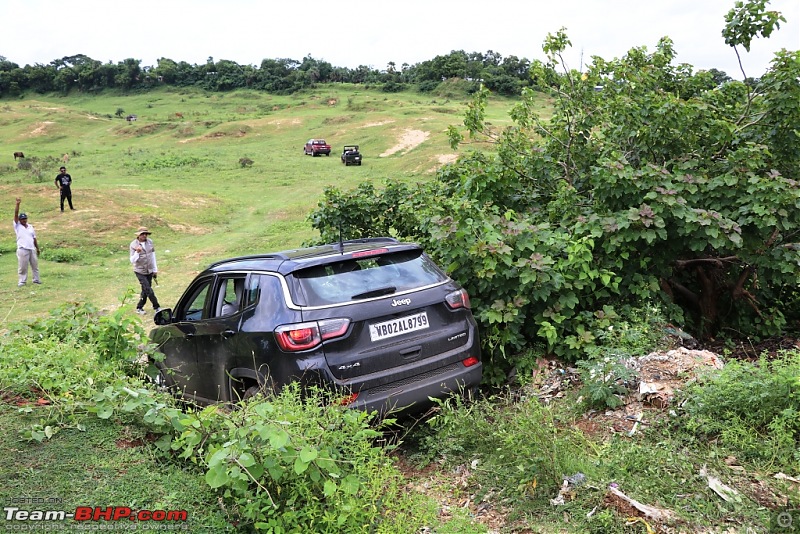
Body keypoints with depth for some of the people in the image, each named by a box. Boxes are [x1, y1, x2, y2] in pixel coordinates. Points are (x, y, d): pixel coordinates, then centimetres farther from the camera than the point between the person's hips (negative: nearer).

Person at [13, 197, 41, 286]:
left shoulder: (31, 226, 15)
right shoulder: (17, 226, 2)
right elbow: (16, 214, -9)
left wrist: (37, 248, 15)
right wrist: (17, 204, -19)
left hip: (32, 249, 4)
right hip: (22, 249, -4)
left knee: (35, 265, 10)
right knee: (22, 266, -1)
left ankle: (36, 279, 20)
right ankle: (22, 281, 8)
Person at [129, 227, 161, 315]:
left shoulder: (150, 241, -1)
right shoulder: (133, 244, -12)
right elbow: (132, 260, -14)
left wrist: (155, 270, 13)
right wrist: (137, 252, -32)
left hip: (149, 271, 5)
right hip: (140, 271, -4)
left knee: (145, 290, 10)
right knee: (149, 290, -9)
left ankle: (139, 308, 24)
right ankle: (157, 307, 0)